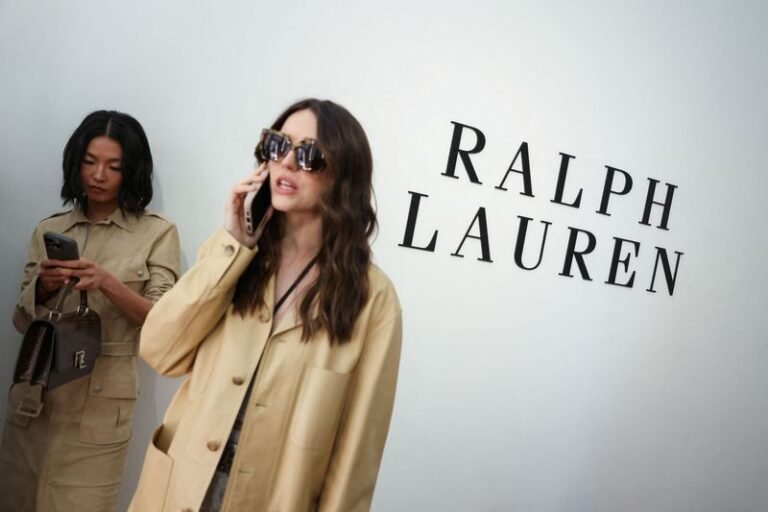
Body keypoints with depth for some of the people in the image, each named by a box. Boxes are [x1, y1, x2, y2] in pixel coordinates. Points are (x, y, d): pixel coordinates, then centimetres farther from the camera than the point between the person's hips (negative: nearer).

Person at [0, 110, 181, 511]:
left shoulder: (158, 232, -4)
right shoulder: (48, 230, 7)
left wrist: (108, 284, -23)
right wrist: (43, 288, -13)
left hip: (100, 401, -4)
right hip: (33, 395, 4)